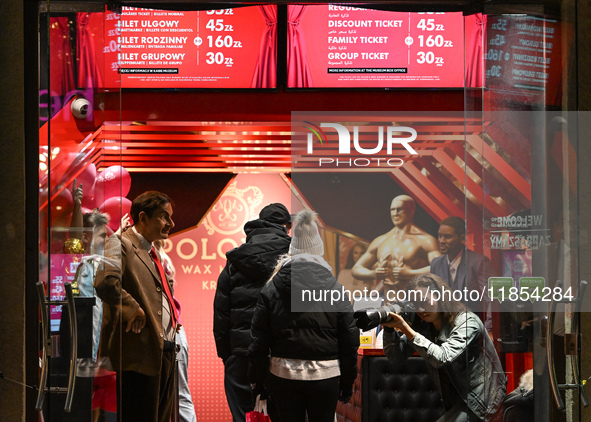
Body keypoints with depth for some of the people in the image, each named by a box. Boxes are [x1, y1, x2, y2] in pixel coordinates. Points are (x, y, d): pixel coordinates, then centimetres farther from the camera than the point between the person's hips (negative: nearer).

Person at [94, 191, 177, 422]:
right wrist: (133, 309, -19)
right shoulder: (120, 245, -9)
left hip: (165, 351, 10)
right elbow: (105, 283, -27)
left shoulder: (154, 254, 22)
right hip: (141, 354, -10)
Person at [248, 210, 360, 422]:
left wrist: (257, 379, 9)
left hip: (283, 374, 1)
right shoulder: (336, 290, -2)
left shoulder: (271, 290, -1)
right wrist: (347, 382, 10)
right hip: (325, 375, -1)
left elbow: (259, 341, 0)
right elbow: (350, 342, 1)